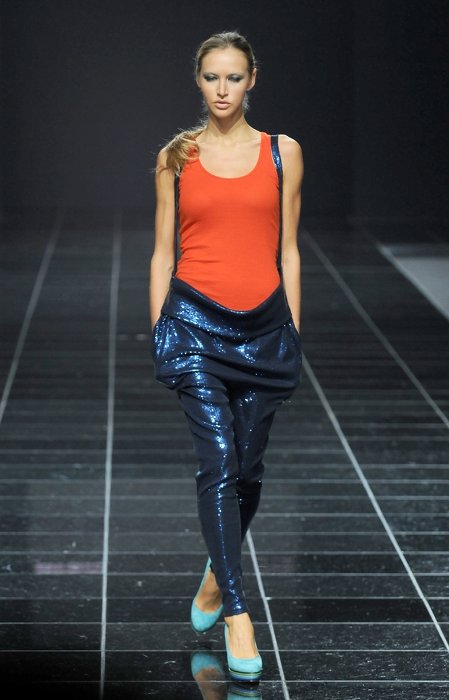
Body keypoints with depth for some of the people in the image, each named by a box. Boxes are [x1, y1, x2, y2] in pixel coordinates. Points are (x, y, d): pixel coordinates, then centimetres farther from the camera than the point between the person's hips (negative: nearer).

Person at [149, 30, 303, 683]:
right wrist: (157, 330, 4)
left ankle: (217, 572, 34)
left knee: (247, 468, 8)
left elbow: (287, 250, 8)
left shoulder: (282, 152, 7)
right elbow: (163, 250, 8)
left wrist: (293, 330, 5)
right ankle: (238, 614, -14)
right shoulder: (176, 157, 6)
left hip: (264, 323, 2)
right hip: (196, 320, -2)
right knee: (218, 462, -13)